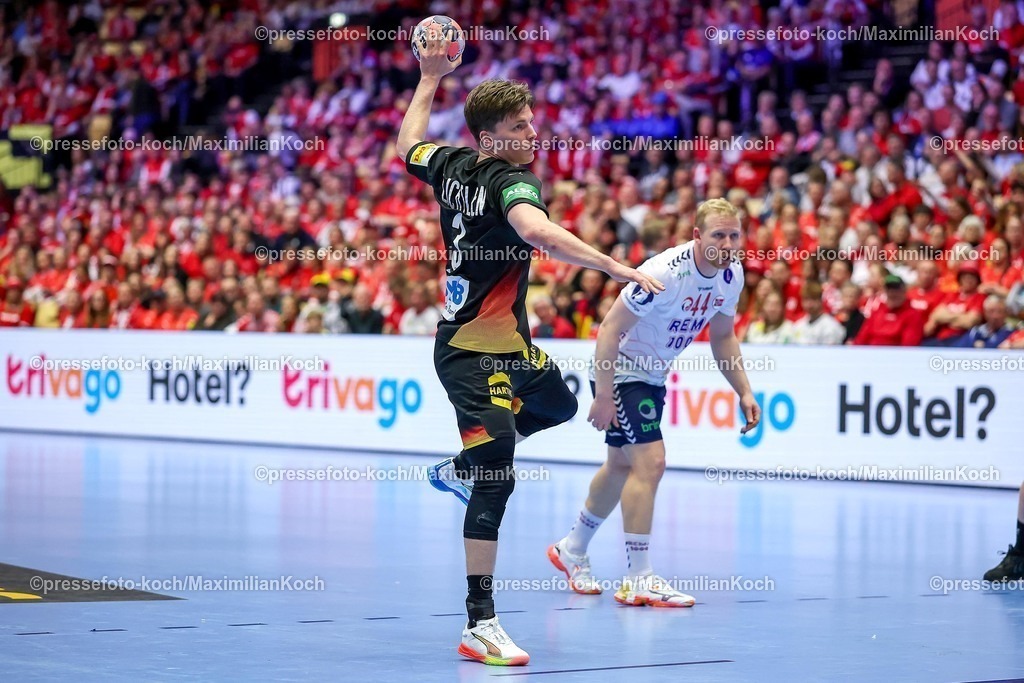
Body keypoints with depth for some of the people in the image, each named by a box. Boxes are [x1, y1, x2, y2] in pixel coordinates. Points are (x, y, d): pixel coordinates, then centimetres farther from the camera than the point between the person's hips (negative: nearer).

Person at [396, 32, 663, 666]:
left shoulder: (453, 165, 4)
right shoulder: (511, 181, -21)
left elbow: (409, 144, 26)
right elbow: (537, 230, -44)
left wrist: (430, 78, 34)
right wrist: (613, 265, -46)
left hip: (507, 345, 10)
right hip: (477, 355, -10)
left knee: (560, 404, 33)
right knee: (498, 481, -14)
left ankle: (459, 467, 40)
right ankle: (480, 626, -15)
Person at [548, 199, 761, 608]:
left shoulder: (732, 275, -6)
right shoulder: (665, 272, -30)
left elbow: (722, 336, 10)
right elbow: (610, 328, -27)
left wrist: (744, 392, 3)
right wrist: (603, 396, -29)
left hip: (652, 376, 9)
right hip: (620, 371, -9)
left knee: (622, 466, 19)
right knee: (650, 462, -17)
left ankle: (571, 551, 38)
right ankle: (638, 581, -13)